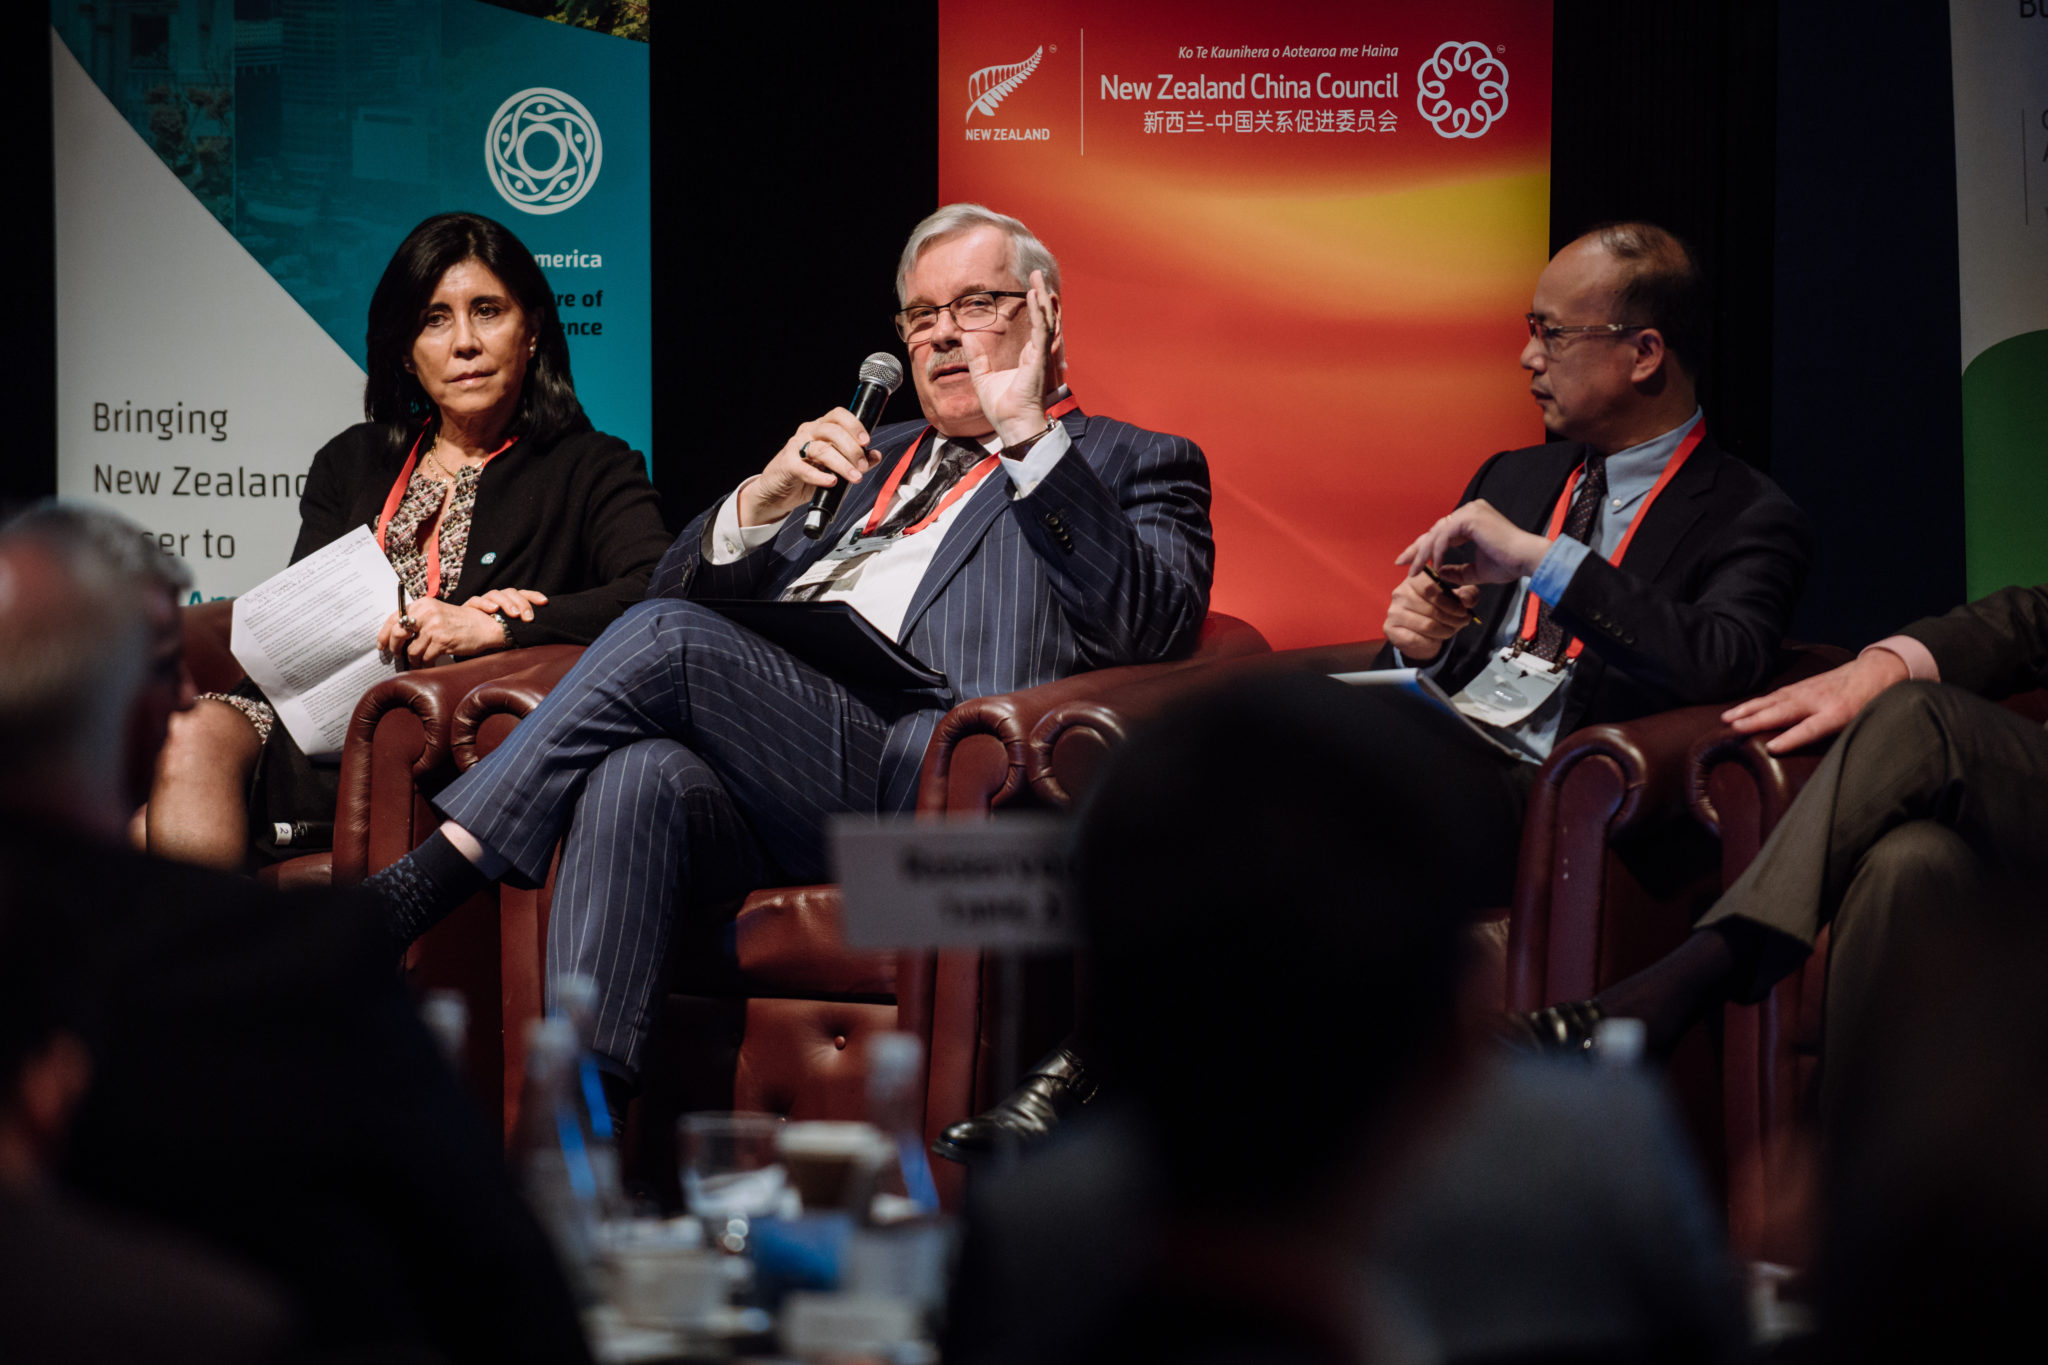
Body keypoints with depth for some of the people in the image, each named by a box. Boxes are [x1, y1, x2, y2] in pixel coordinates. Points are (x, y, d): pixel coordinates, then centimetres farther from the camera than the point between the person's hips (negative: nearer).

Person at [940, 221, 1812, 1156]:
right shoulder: (1513, 478, 28)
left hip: (1535, 796, -6)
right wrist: (1414, 646, 3)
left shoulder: (1749, 519, 7)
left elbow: (1725, 665, -15)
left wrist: (1539, 558, -14)